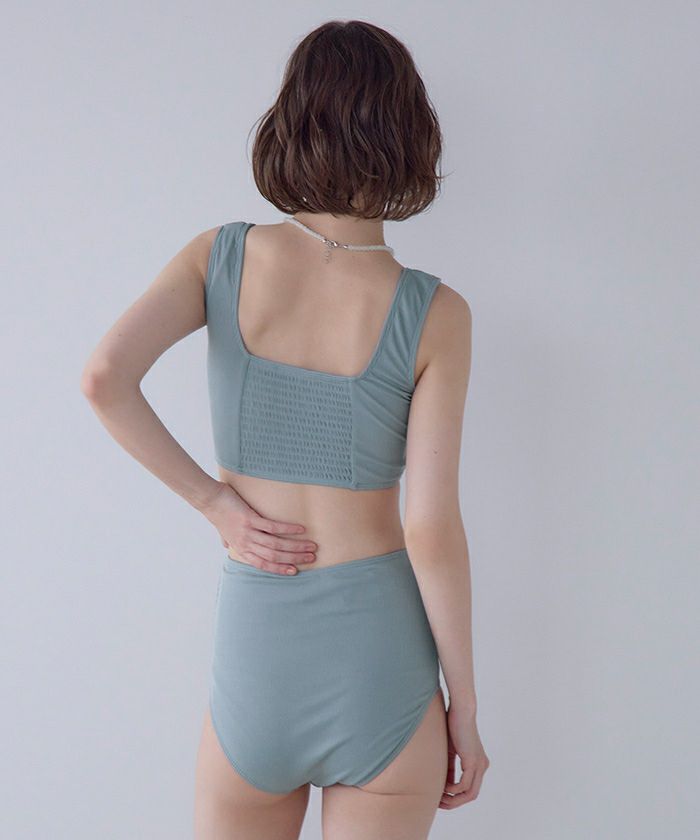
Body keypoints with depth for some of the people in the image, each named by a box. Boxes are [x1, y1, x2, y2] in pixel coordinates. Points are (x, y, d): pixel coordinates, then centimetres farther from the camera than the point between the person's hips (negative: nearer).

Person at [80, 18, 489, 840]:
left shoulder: (222, 257, -3)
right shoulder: (433, 314, -9)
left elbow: (104, 377, -19)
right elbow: (432, 528, -12)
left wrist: (215, 502, -7)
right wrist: (465, 706, -2)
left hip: (255, 639, 2)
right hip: (381, 646, -1)